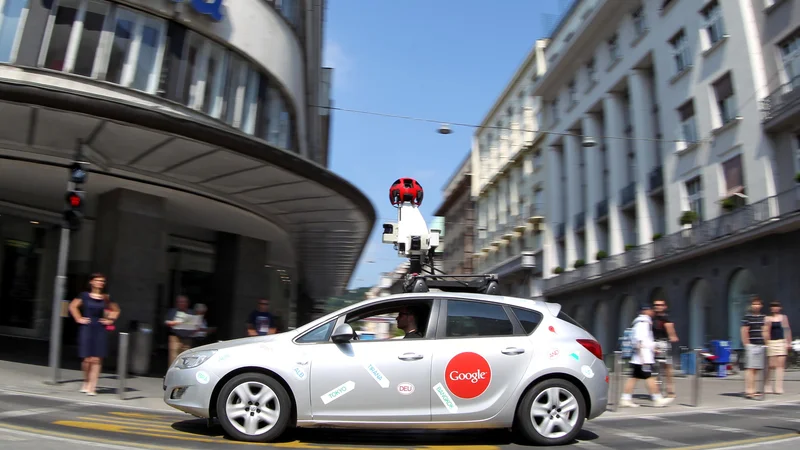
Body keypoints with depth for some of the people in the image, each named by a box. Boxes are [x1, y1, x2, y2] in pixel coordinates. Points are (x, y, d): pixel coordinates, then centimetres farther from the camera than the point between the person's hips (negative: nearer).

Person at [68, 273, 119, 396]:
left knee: (96, 359, -4)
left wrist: (110, 320, 7)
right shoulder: (84, 296, 2)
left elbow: (116, 310, 19)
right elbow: (73, 306, 6)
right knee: (87, 359, -2)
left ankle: (91, 386, 1)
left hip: (100, 330, 1)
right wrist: (79, 319, -1)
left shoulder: (106, 298, 7)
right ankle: (86, 382, 23)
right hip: (87, 329, -1)